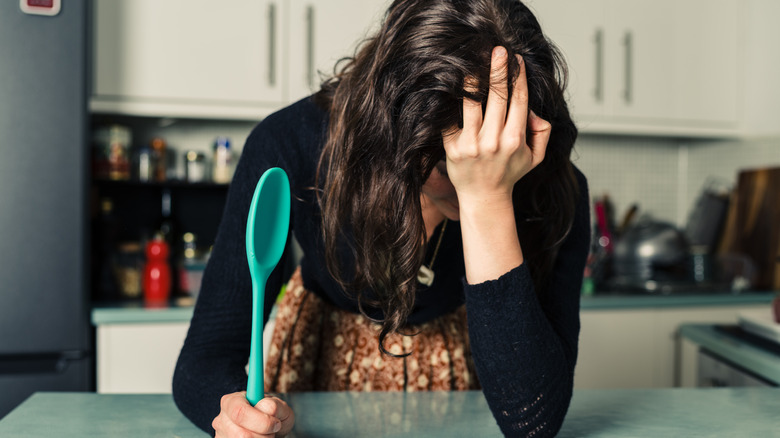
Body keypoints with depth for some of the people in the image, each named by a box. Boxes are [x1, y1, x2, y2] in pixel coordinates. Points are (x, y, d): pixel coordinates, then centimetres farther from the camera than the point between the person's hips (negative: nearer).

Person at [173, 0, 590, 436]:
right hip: (325, 338, 0)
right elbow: (206, 354, -24)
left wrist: (489, 201, -45)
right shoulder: (289, 146, -28)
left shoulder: (555, 193, -28)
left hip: (455, 349, 0)